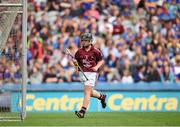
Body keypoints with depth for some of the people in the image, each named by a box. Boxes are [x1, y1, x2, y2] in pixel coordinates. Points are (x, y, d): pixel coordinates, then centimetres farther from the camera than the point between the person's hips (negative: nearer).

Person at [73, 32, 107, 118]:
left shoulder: (95, 51, -4)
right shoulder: (79, 51, 4)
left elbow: (101, 60, 7)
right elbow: (76, 64, 10)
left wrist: (97, 67, -10)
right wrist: (75, 62, -13)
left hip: (92, 73, -5)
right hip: (83, 73, 5)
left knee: (87, 91, -14)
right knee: (90, 92, 12)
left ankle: (83, 111, -17)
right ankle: (102, 96, 44)